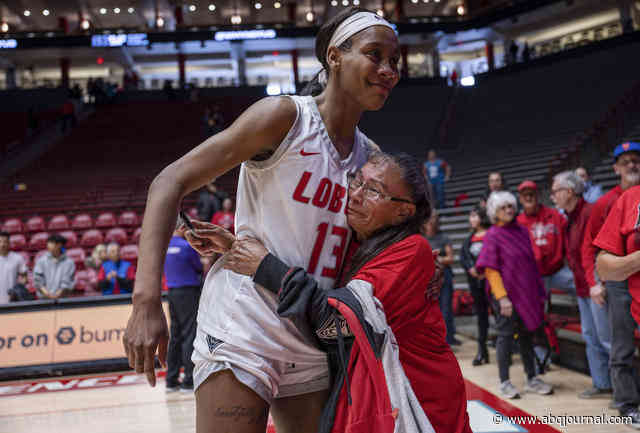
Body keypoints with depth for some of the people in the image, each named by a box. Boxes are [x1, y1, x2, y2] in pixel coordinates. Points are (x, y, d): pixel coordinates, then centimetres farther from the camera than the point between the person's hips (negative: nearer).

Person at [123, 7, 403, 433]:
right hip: (243, 330, -7)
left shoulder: (369, 155, 10)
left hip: (312, 347, 7)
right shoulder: (285, 116, -9)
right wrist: (147, 299, -23)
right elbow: (171, 182, -13)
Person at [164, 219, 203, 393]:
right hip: (188, 291, -7)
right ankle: (189, 380, -4)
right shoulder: (186, 246, -13)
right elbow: (200, 267, -2)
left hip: (172, 292, 7)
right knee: (189, 335, -4)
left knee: (175, 336, 12)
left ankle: (171, 380, 15)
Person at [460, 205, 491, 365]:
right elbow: (462, 256, 9)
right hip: (474, 280, 6)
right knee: (481, 314, 10)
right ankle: (482, 352, 14)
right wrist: (471, 268, -8)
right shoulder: (470, 238, 16)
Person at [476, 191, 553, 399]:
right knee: (506, 335, -1)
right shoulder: (492, 236, -8)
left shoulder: (522, 230, 10)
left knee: (527, 334, 12)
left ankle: (532, 379, 22)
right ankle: (504, 382, 9)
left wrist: (539, 291, 13)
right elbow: (490, 270, -12)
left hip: (527, 292, 6)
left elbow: (532, 262, 16)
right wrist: (501, 297, -19)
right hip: (506, 294, -6)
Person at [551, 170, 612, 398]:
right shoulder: (570, 218, 14)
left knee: (606, 338, -3)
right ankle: (602, 384, 24)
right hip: (582, 286, 10)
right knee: (590, 337, 14)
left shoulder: (589, 212, -16)